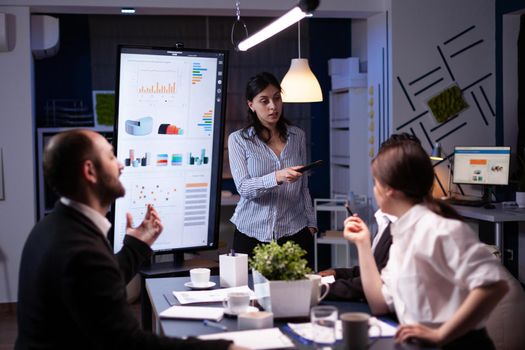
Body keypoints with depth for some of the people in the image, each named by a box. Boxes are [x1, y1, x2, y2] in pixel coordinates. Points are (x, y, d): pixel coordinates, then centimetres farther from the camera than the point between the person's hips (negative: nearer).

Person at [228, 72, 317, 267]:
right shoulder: (239, 139, 0)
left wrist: (311, 223, 9)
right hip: (252, 235, -2)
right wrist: (277, 177, -27)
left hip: (295, 233, 2)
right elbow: (244, 187, -12)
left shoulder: (297, 136, 9)